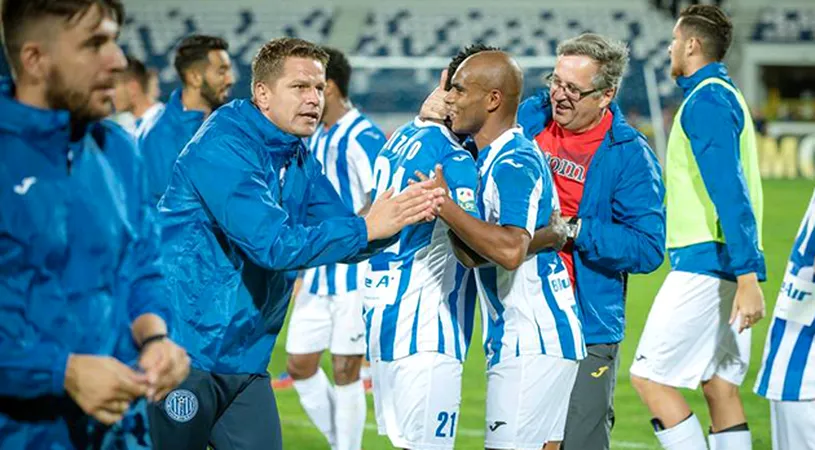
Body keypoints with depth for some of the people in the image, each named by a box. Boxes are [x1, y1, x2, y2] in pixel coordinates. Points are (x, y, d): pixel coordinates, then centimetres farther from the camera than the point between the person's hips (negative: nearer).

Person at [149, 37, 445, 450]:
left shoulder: (300, 162, 11)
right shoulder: (222, 149, -17)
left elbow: (345, 240, 7)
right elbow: (274, 244, -26)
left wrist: (404, 216, -12)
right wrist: (366, 227, -25)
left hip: (245, 361, 8)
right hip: (183, 352, -8)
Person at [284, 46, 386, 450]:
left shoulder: (361, 137, -14)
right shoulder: (316, 138, 14)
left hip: (353, 276, -9)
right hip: (318, 276, 9)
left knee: (345, 371, -2)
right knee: (300, 367, 9)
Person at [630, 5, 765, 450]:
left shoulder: (705, 101, -12)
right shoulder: (725, 94, 19)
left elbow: (730, 192, -21)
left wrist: (748, 277, -26)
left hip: (705, 263, -10)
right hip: (724, 267, 10)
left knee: (649, 377, -7)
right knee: (720, 388, 8)